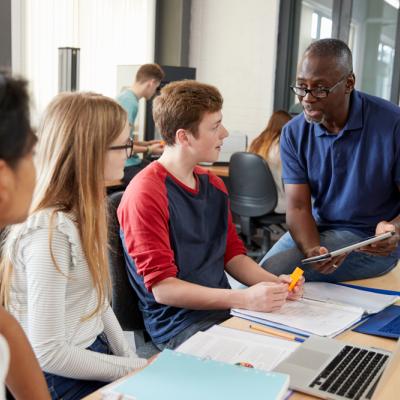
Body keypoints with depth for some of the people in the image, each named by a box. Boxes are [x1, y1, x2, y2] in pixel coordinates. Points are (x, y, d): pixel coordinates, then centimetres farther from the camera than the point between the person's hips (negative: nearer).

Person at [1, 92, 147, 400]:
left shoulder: (81, 213, 3)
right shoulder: (51, 232, -25)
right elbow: (47, 352, -23)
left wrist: (132, 360, 1)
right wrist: (130, 370, -14)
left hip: (96, 351, 8)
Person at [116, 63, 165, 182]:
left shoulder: (125, 96, 12)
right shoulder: (130, 102, -17)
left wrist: (146, 144, 20)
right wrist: (149, 150, -8)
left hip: (126, 162, 10)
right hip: (126, 166, -10)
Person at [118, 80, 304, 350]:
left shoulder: (214, 185, 13)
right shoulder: (146, 194, -14)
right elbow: (162, 287, -16)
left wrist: (274, 283, -3)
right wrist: (245, 299, -24)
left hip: (223, 308, 8)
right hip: (179, 325, -7)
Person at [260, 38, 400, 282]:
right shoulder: (294, 134, -5)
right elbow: (298, 206, -11)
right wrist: (312, 250, -32)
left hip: (372, 240, -4)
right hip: (317, 228, 4)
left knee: (273, 272, -20)